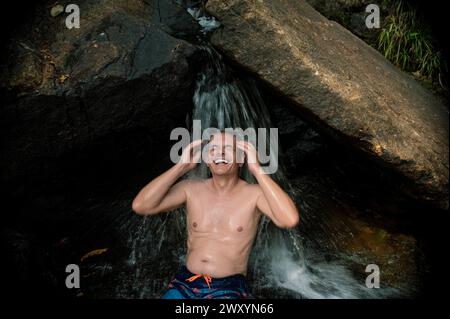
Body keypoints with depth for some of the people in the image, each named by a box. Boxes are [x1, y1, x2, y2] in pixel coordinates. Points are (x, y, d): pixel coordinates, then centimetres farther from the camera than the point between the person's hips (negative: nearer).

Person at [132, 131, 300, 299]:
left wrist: (256, 168, -18)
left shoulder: (253, 194, -4)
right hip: (186, 283, 2)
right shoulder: (190, 189, 5)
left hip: (230, 287, -2)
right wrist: (182, 166, -7)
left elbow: (290, 219, -22)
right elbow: (140, 206, -6)